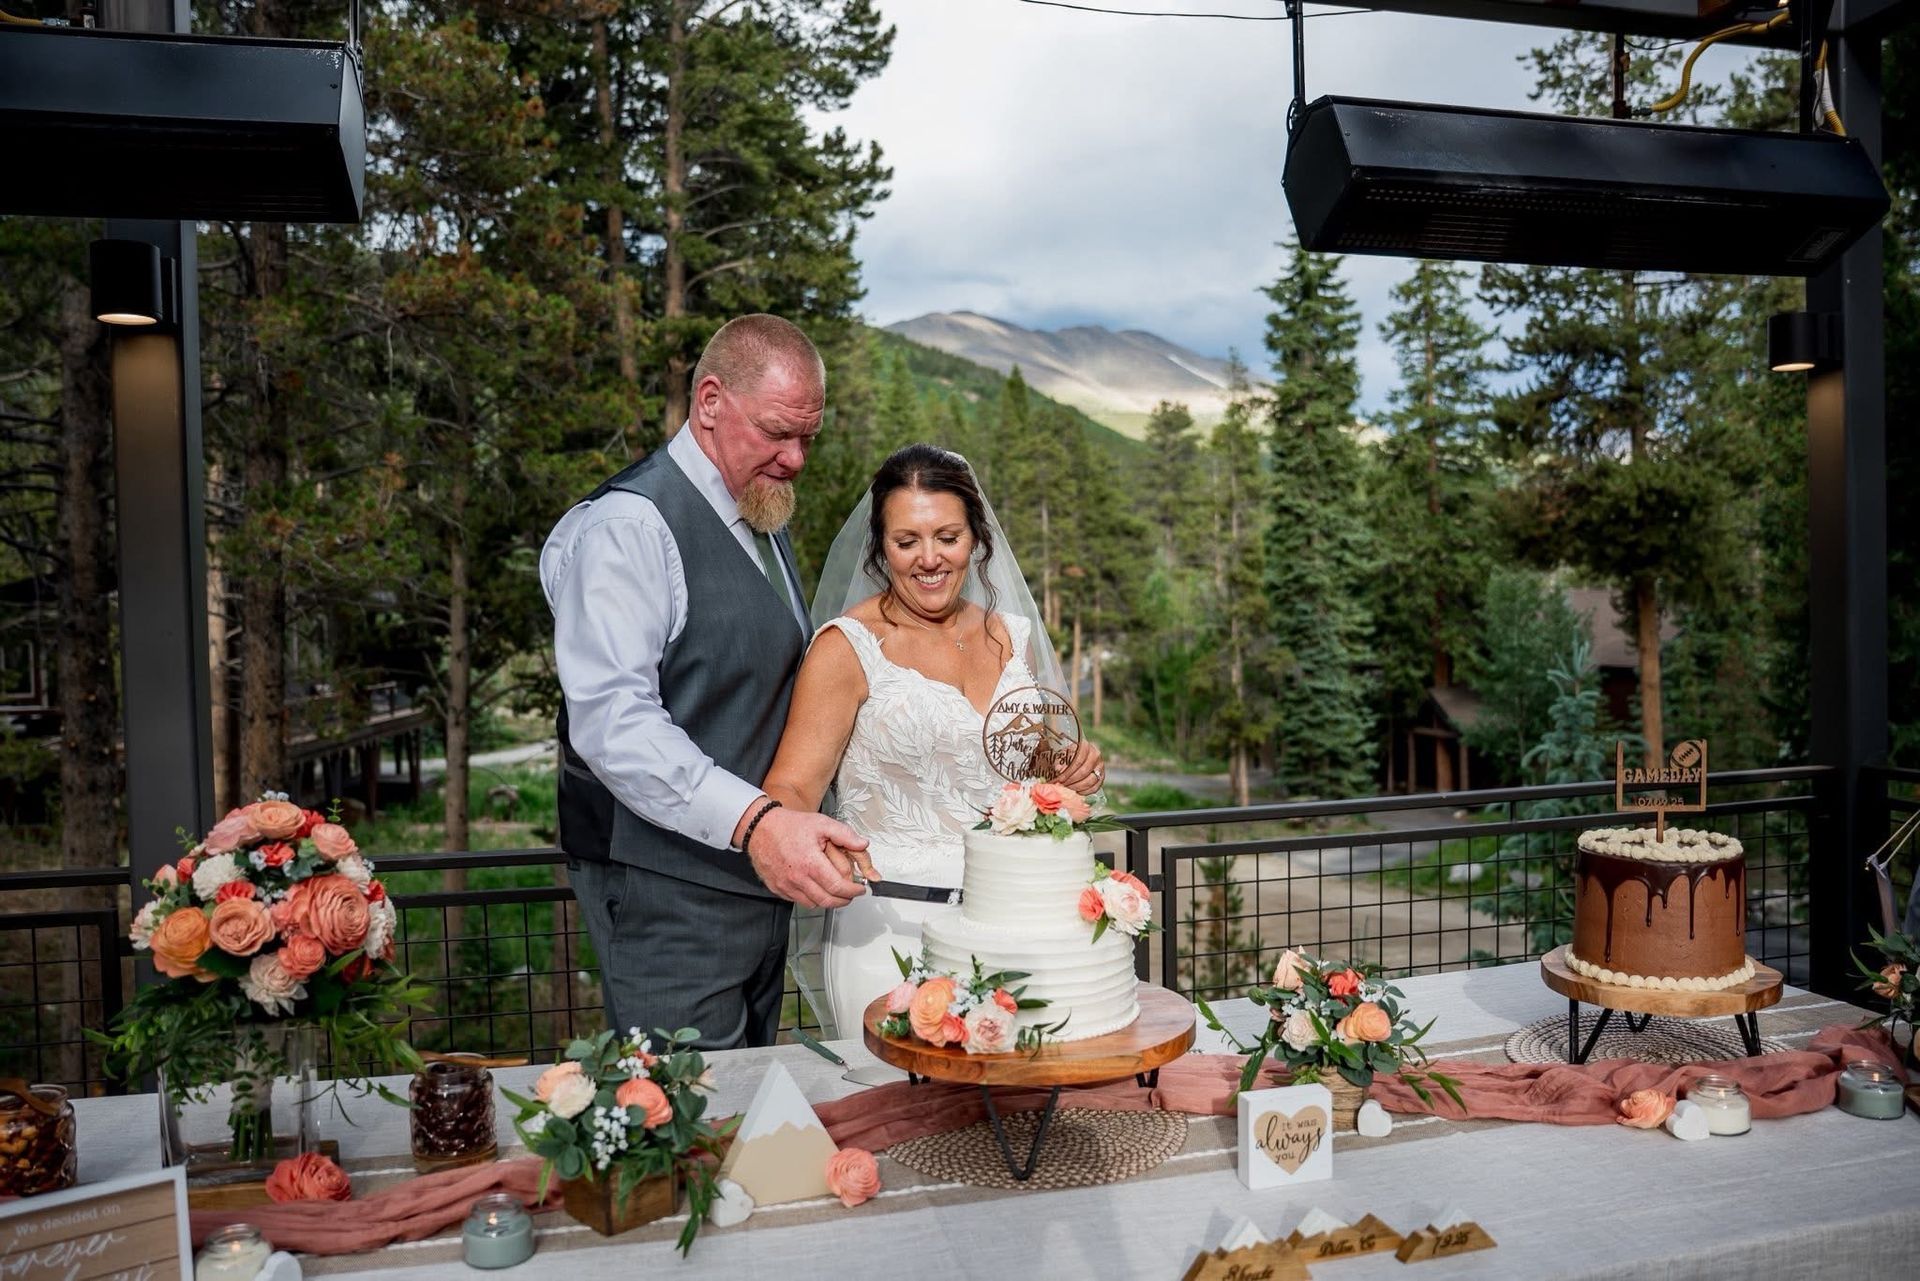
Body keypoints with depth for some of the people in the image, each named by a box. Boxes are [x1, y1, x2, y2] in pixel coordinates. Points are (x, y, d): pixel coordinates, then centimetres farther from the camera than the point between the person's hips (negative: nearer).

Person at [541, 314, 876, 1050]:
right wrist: (754, 820, -36)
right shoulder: (627, 527, -15)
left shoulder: (765, 522, 15)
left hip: (759, 875, 9)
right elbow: (610, 720, -26)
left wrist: (798, 829, 11)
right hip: (668, 890, -9)